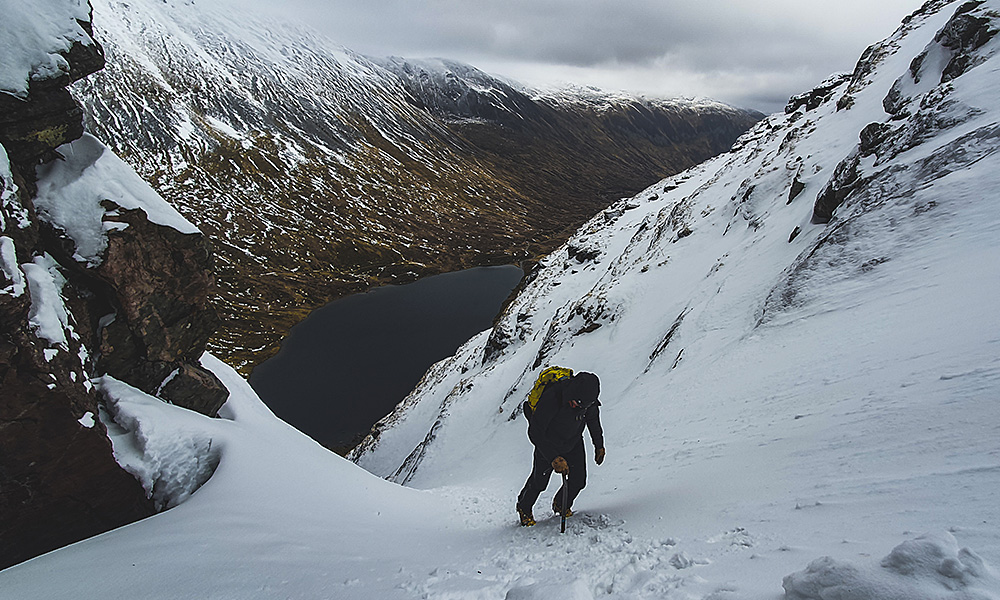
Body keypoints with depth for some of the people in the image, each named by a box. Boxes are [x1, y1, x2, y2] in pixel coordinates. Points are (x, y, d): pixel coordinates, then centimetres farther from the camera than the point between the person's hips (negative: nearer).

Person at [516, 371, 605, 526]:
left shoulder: (589, 398, -24)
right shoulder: (551, 398, -41)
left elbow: (593, 419, 0)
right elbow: (535, 432, -35)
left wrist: (599, 445, 7)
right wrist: (554, 458, -40)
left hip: (573, 442, 4)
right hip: (548, 443, -4)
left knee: (578, 480, -2)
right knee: (539, 481, 6)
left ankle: (561, 505, 30)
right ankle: (524, 507, 37)